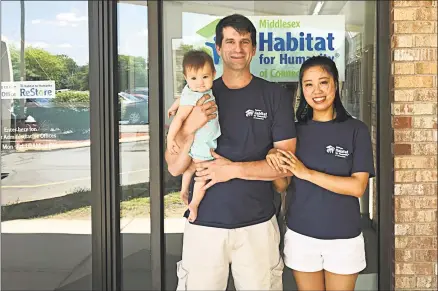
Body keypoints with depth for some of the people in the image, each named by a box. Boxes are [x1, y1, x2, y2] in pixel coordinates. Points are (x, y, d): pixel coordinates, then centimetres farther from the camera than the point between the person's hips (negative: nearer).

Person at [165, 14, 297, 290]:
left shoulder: (275, 95, 0)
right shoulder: (199, 95, 5)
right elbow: (175, 167, 0)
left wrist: (234, 169, -14)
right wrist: (190, 127, -17)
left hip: (257, 224, -1)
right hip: (203, 224, 1)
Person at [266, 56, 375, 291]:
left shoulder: (356, 130, -6)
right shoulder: (296, 130, 3)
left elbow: (358, 187, -14)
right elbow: (281, 186, 4)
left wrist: (307, 173, -20)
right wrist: (273, 160, -16)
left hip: (343, 238, -2)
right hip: (301, 235, 2)